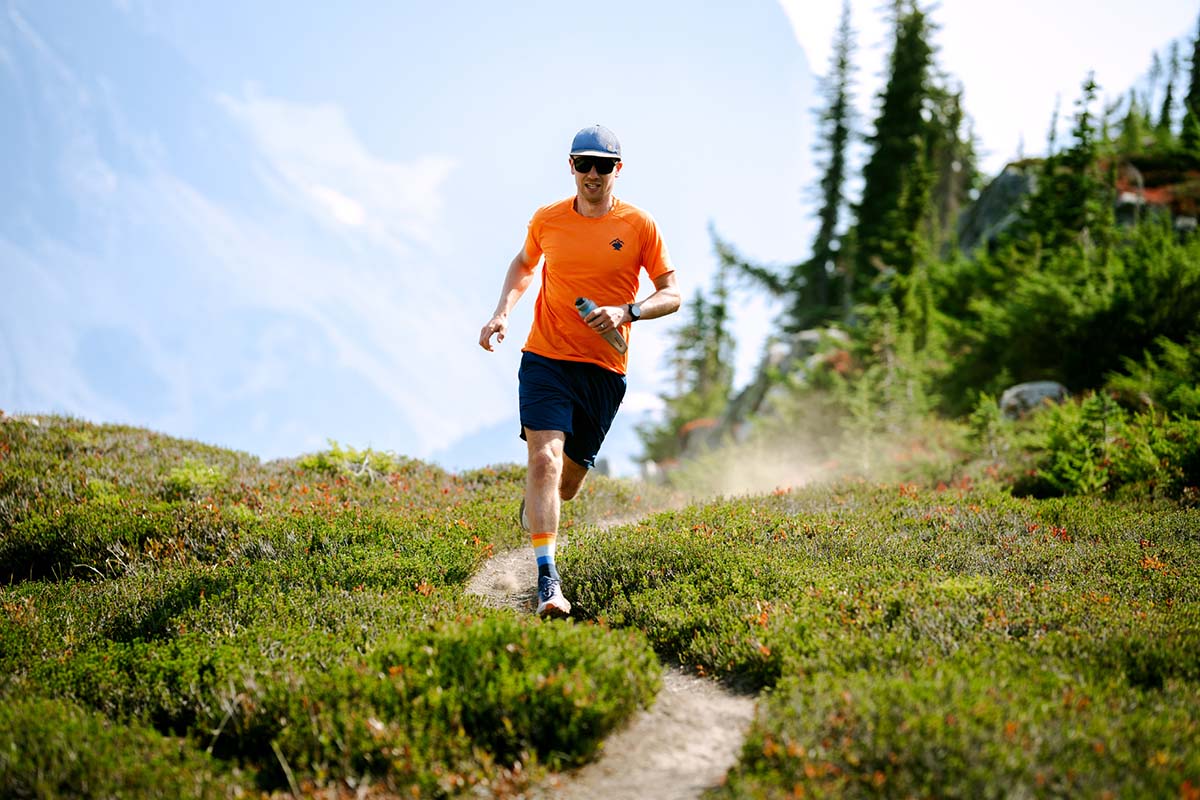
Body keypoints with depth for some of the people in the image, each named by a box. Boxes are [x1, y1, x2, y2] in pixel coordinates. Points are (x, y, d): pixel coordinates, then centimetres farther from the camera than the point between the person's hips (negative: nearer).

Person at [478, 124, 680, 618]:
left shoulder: (639, 226, -1)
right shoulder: (547, 220, 3)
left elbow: (672, 294, 2)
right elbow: (523, 265, 23)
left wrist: (627, 312, -16)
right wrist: (503, 312, 6)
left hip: (605, 369, 1)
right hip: (545, 359, -1)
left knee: (568, 480, 10)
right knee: (544, 459, -20)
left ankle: (533, 511, 48)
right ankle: (547, 581, -21)